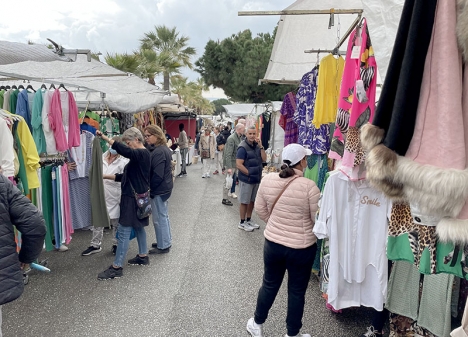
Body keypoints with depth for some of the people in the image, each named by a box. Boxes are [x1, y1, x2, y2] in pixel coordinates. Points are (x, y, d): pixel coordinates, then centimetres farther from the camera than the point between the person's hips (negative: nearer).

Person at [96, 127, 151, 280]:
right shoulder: (140, 155, 15)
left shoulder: (142, 154, -16)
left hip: (133, 198, -10)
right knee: (138, 227, 20)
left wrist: (105, 138, -35)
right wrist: (108, 176, 10)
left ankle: (117, 267, 0)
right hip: (138, 196, 10)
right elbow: (127, 175, 16)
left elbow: (124, 151, -36)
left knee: (124, 231, -6)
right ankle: (143, 256, 33)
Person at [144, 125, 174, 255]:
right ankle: (166, 241, 34)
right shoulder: (164, 149, 10)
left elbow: (157, 175, -24)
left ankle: (163, 246, 14)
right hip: (165, 187, 10)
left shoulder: (158, 152, -22)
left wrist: (148, 188, -14)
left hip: (159, 190, -10)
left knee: (159, 218, 2)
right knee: (163, 215, 20)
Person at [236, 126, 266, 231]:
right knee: (244, 202, 5)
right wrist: (249, 173, -16)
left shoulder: (257, 146, 5)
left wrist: (261, 146, -10)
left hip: (256, 179, 7)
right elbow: (239, 164, -20)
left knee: (252, 201, 17)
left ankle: (249, 220, 31)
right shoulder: (243, 147, -16)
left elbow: (264, 159, -1)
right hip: (246, 179, -7)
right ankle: (242, 223, 18)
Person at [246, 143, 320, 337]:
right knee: (297, 291, 16)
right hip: (302, 247, -3)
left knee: (269, 285, 22)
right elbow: (319, 220, -12)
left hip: (272, 243, 4)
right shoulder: (309, 186, -20)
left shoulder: (267, 180, -8)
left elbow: (260, 209, 3)